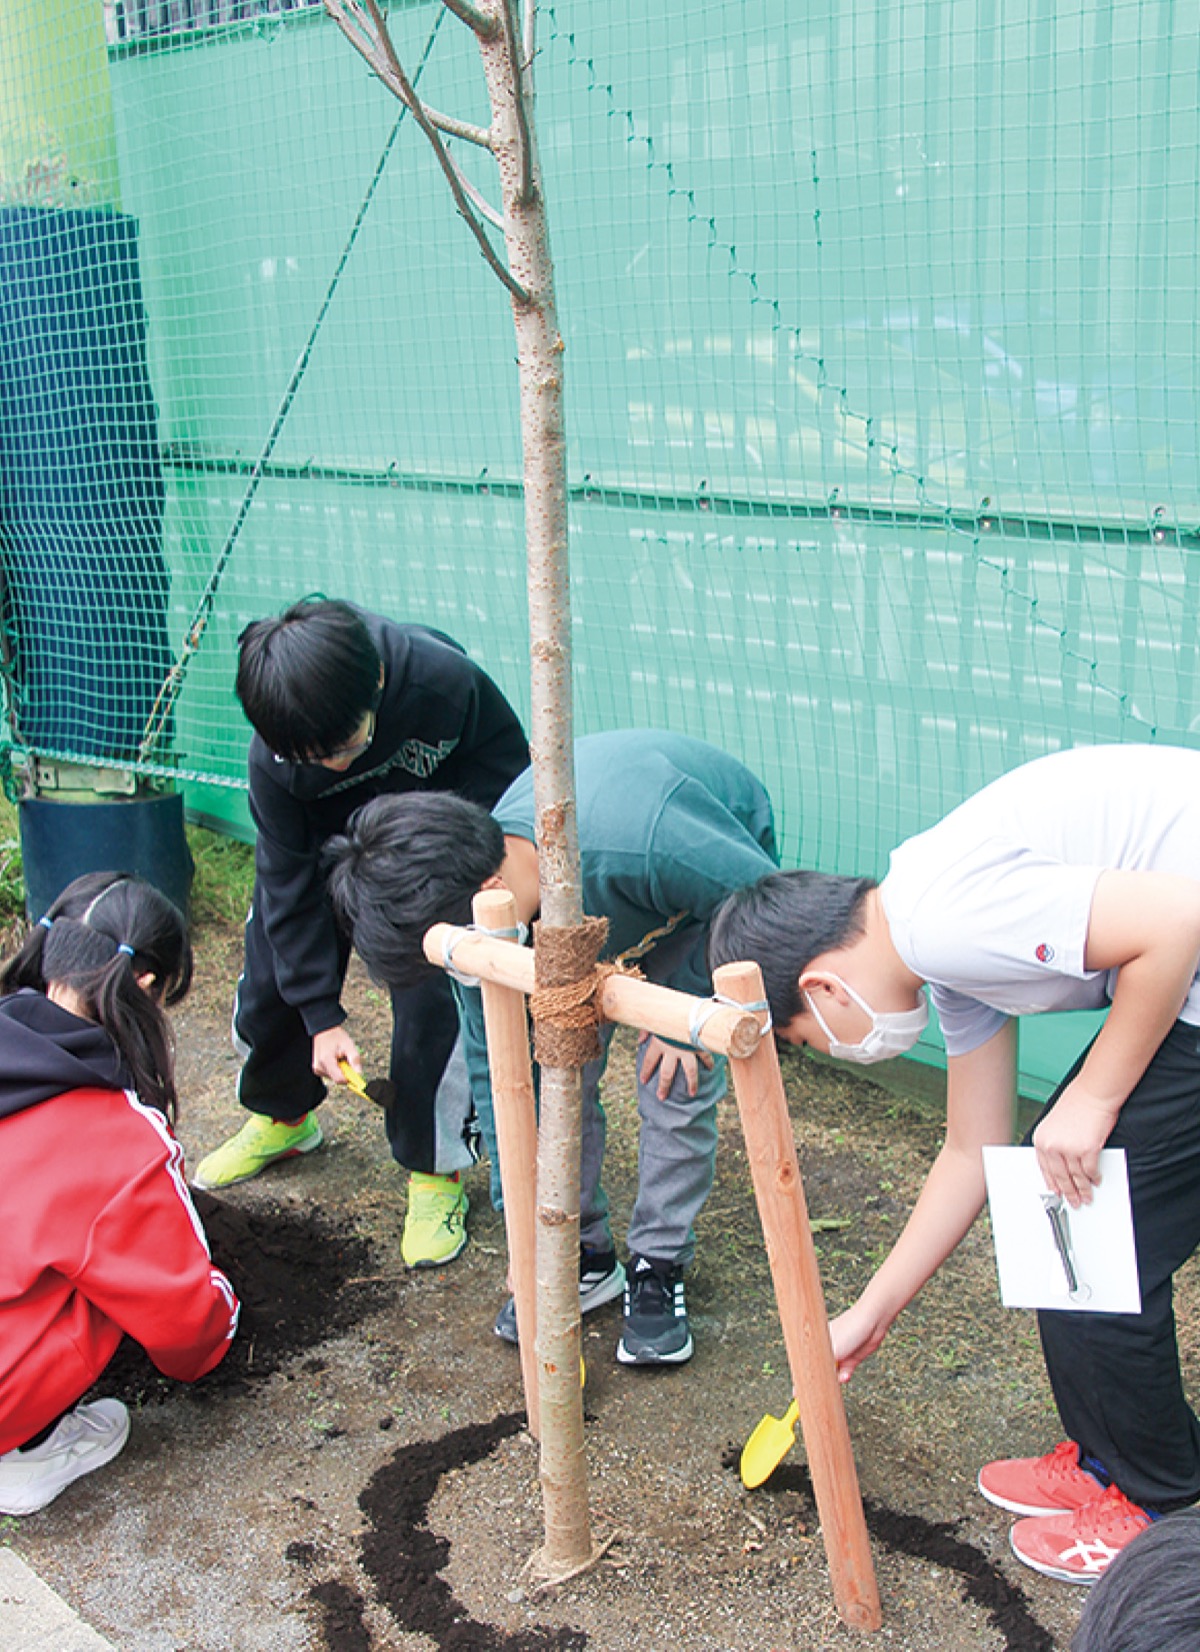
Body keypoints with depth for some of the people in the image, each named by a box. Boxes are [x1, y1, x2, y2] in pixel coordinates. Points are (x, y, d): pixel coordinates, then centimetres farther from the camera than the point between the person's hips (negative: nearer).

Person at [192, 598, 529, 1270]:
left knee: (432, 1002, -14)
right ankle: (283, 1118, 40)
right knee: (274, 985, 8)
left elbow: (506, 764, -16)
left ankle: (435, 1173, 7)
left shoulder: (446, 680, -39)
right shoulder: (274, 758, -32)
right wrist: (322, 1015, -19)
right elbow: (289, 883, -20)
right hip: (321, 854, 2)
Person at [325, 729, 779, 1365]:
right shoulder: (479, 905, -27)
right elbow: (494, 1066, -15)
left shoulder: (643, 839, -47)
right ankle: (584, 1254, 13)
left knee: (677, 1082, -14)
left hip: (716, 880, -4)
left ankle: (660, 1268, 5)